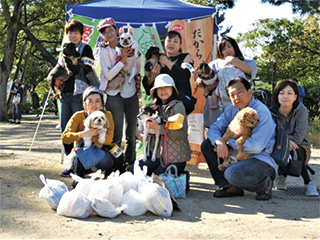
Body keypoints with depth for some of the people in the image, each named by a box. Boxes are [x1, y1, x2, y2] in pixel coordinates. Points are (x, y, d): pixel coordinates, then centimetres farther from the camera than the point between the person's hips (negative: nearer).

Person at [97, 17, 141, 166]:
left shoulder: (126, 46, 9)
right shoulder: (104, 52, -1)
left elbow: (137, 69, 17)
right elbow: (108, 75, -12)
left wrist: (137, 56, -1)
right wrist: (123, 60, -15)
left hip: (131, 94, 4)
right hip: (115, 96, -4)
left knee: (132, 134, 8)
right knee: (116, 135, -6)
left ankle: (130, 163, 20)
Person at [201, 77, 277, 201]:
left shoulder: (261, 112, -20)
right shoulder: (231, 109, 4)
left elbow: (255, 146, -28)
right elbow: (214, 129, 2)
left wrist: (229, 141, -15)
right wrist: (220, 142, -22)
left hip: (263, 158, -8)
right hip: (239, 154, 8)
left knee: (232, 174, -34)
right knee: (207, 145, -1)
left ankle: (265, 184, -3)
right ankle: (227, 186, 0)